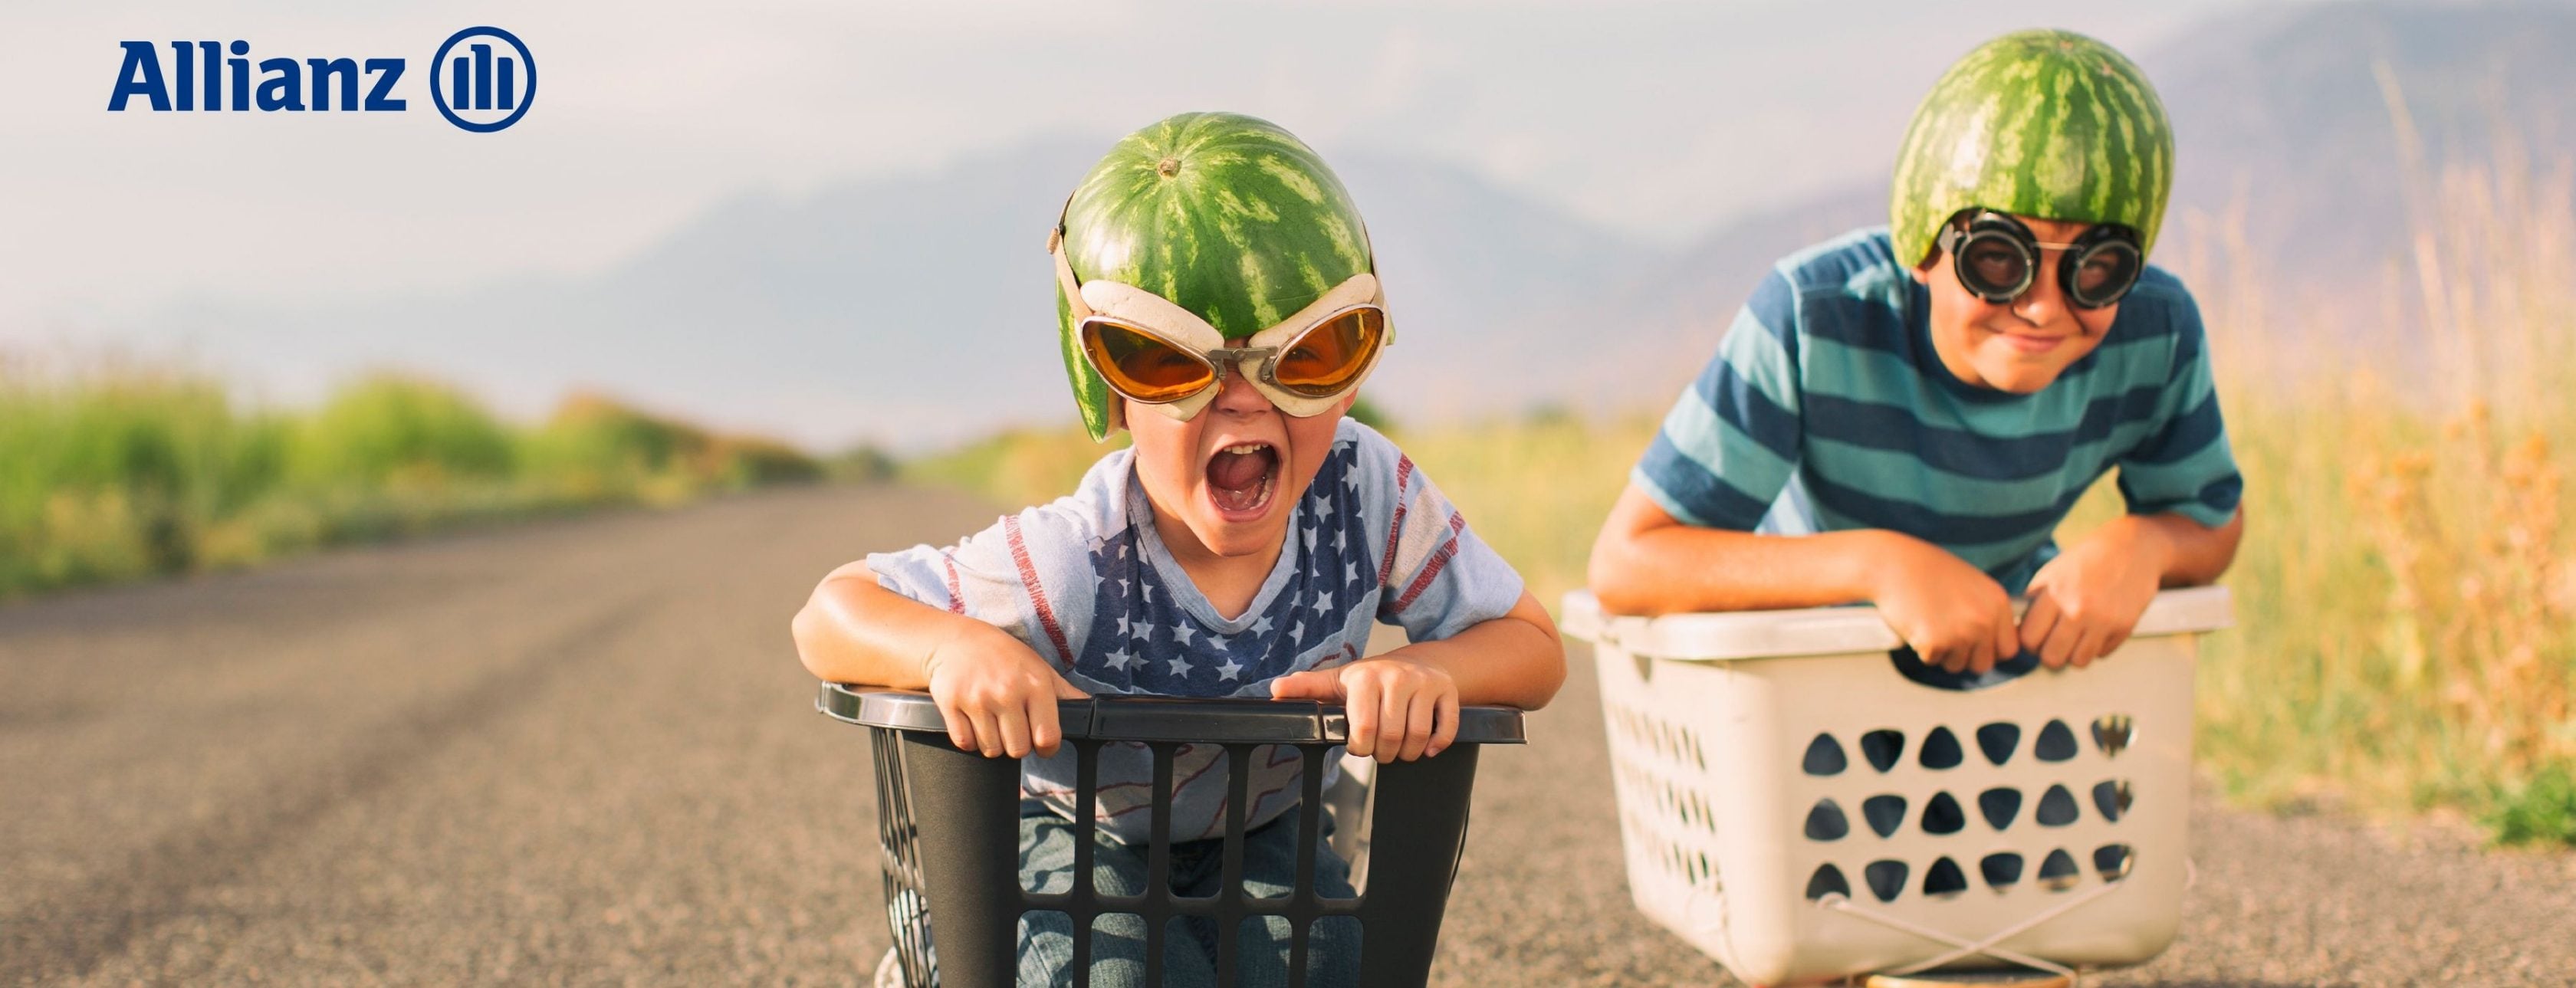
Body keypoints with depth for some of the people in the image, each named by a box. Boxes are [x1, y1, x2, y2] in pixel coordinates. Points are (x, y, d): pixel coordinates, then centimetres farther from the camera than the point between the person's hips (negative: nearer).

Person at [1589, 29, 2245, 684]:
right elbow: (1623, 564, -34)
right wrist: (1879, 561, -44)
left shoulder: (2155, 334, -20)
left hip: (2010, 640, 2)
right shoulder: (1815, 317, -32)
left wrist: (2140, 545, -26)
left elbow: (2213, 519, -1)